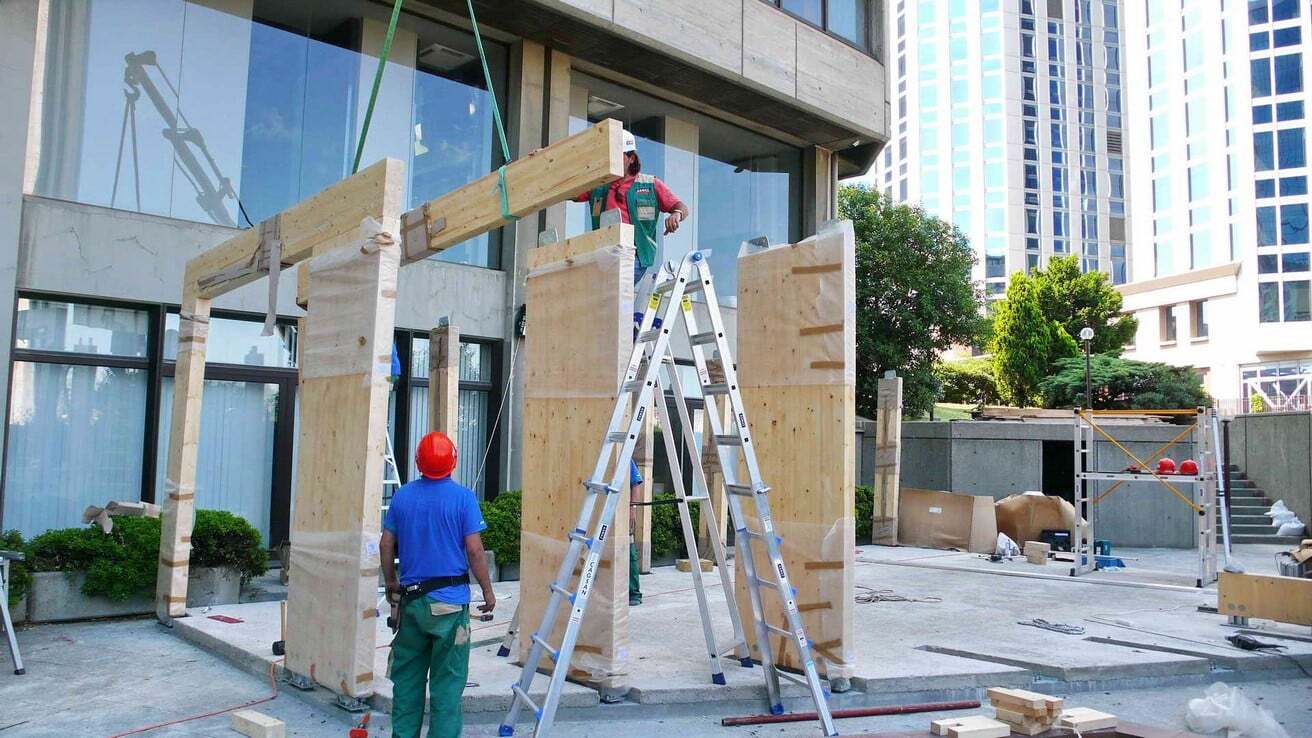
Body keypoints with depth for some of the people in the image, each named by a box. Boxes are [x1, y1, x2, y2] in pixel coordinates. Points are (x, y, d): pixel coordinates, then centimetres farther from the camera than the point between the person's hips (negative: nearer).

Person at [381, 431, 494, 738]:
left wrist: (390, 583, 21)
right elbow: (474, 550, -12)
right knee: (447, 680, 3)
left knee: (407, 677, 15)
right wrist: (488, 590, -1)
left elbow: (386, 545, 7)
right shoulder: (463, 497, -10)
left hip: (410, 598, 4)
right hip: (450, 601, -4)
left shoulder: (402, 496, 3)